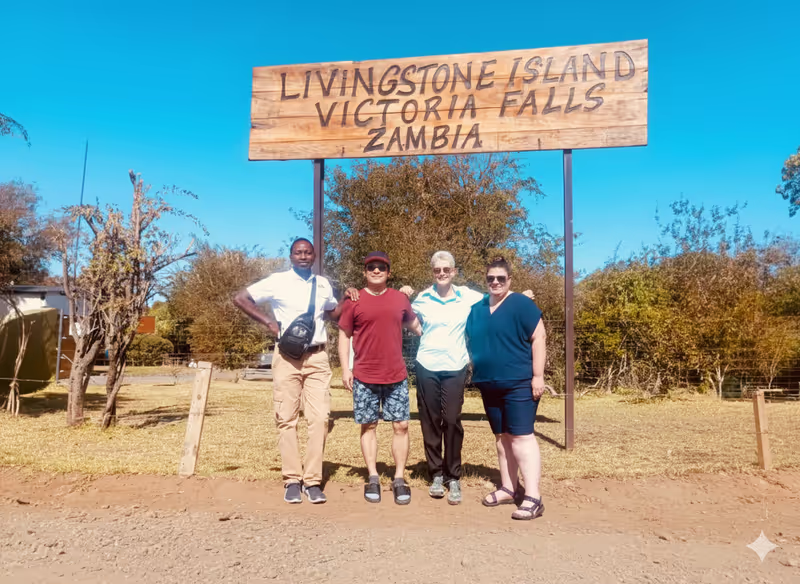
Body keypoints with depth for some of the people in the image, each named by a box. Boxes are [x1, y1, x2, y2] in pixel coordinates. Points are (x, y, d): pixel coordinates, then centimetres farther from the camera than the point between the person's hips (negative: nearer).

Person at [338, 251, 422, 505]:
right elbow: (344, 335, 1)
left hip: (396, 376, 2)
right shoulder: (353, 301, -2)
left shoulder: (400, 299, 5)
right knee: (368, 426, 8)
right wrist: (345, 369, -5)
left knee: (401, 425, 2)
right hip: (364, 377, -2)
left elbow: (414, 325, 19)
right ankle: (373, 479, 18)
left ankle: (399, 480, 12)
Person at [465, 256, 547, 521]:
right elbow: (470, 343, 19)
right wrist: (476, 373, 11)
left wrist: (538, 376, -15)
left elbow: (539, 338, -11)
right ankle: (508, 488, 23)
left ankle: (533, 497, -7)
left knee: (521, 436, -9)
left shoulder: (521, 304, -7)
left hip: (519, 383, -7)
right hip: (489, 384, 7)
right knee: (502, 436, 13)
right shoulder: (477, 309, 11)